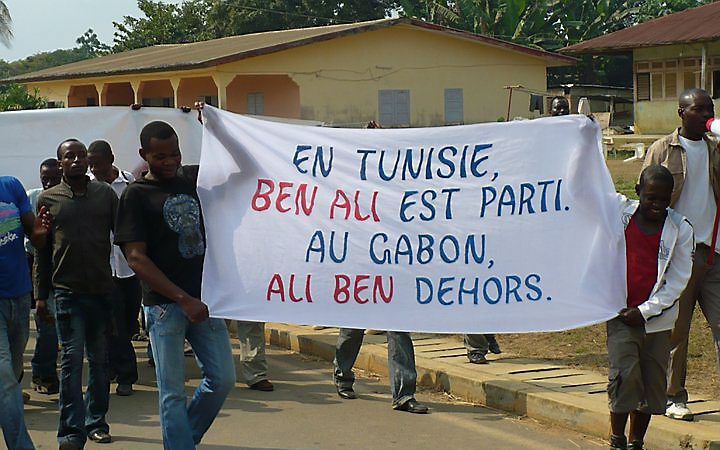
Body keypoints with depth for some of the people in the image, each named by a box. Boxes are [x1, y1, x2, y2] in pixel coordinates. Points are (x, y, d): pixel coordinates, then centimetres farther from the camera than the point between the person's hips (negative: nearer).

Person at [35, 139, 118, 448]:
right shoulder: (48, 199, 6)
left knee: (100, 360, 8)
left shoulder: (105, 194, 7)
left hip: (102, 289, 2)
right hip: (67, 291, -1)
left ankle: (96, 423, 20)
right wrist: (41, 294, 5)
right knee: (72, 358, -6)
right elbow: (41, 250, 8)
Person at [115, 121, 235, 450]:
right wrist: (183, 299, -16)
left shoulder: (194, 178, 10)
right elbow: (136, 259, -10)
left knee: (223, 379, 5)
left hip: (203, 300, 5)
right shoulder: (136, 195, -4)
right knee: (173, 393, -2)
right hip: (164, 305, -5)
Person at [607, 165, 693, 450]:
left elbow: (678, 280, -3)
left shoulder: (680, 229, -2)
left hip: (657, 319, 1)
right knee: (625, 375, -11)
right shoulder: (620, 213, 1)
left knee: (652, 381, 4)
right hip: (620, 313, -1)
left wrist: (644, 311, -8)